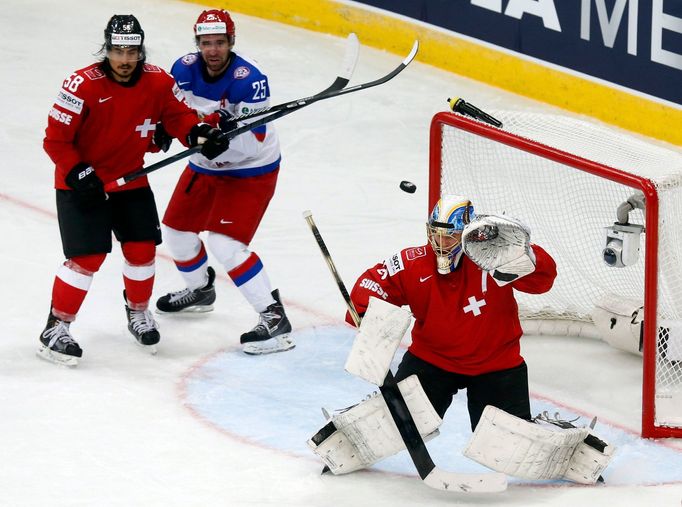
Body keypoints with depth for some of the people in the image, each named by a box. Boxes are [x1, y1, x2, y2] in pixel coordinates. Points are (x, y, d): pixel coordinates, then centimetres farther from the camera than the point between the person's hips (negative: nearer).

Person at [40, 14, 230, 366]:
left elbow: (178, 114, 1)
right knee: (88, 256, -12)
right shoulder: (83, 86, -24)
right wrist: (79, 174, -25)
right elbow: (55, 139, -19)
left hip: (130, 179, 5)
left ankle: (138, 311, 33)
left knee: (142, 249, 5)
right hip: (82, 183, -5)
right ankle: (56, 328, -1)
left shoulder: (158, 82, -10)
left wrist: (198, 133, -20)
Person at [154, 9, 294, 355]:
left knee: (224, 242, -21)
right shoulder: (185, 69, -12)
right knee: (177, 229, 18)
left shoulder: (250, 79, -28)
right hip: (205, 165, 7)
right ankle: (200, 290, 46)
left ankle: (274, 317, -19)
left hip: (250, 170, -7)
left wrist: (229, 130, -46)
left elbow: (254, 143, -29)